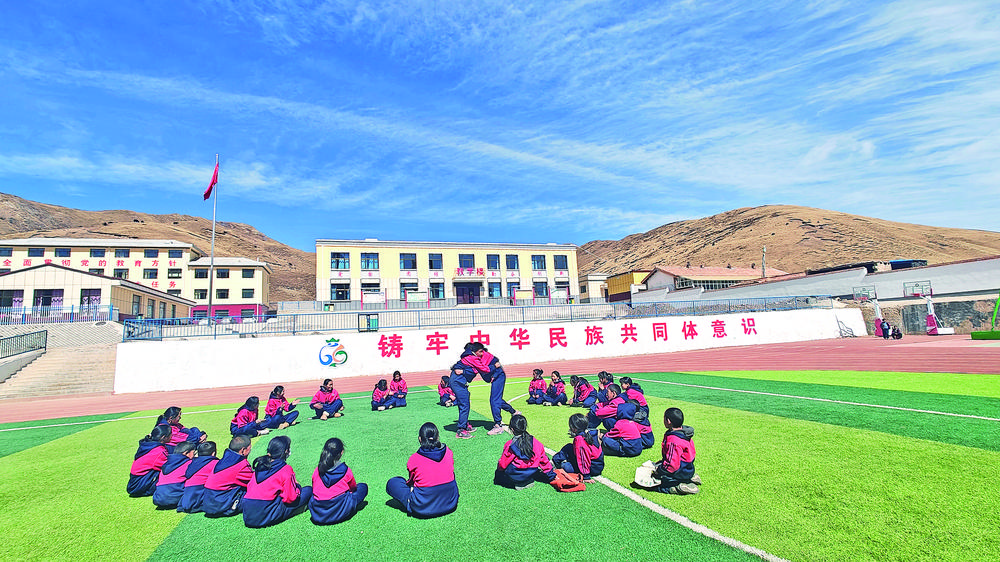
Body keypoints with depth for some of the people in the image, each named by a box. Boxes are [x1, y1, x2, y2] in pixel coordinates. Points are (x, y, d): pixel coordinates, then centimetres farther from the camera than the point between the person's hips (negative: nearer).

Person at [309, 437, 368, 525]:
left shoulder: (317, 470, -2)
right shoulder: (346, 471, -10)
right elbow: (353, 488, 9)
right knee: (363, 486, 12)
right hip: (340, 514, -4)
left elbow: (314, 489, 13)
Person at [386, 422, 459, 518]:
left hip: (423, 508, -3)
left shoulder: (414, 459, -11)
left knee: (392, 483, 12)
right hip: (451, 504, 3)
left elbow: (411, 482, 6)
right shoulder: (448, 452, -3)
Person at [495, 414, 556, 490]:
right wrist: (551, 475, 17)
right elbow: (544, 460, 2)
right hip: (529, 476, 4)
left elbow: (502, 465, -10)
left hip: (514, 477, -4)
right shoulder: (536, 443, -9)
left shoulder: (509, 445, -19)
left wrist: (499, 468, 14)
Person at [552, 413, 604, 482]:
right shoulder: (590, 432, -2)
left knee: (565, 466, -13)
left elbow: (583, 459, -25)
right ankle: (554, 461, 19)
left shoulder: (579, 439, -26)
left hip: (593, 469, -9)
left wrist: (586, 477, -21)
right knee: (568, 447, 9)